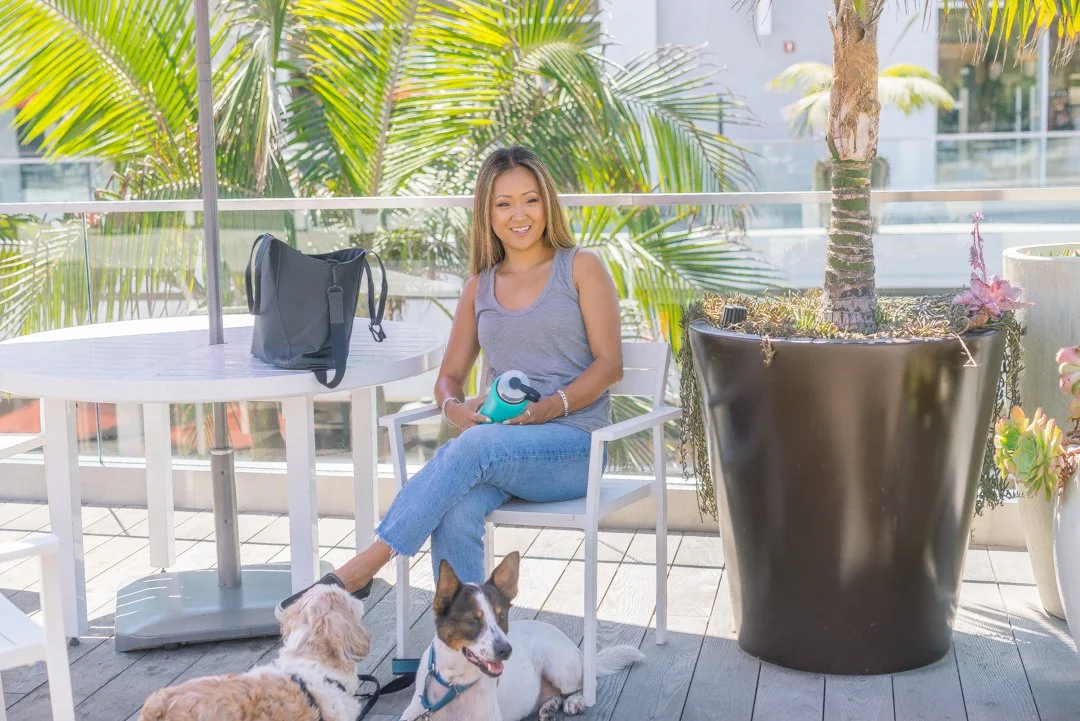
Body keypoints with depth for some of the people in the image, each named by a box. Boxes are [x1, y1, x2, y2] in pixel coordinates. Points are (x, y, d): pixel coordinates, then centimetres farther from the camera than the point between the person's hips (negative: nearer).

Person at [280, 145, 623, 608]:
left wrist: (552, 406, -18)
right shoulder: (479, 288, 18)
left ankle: (361, 569, -31)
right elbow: (449, 377, 16)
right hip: (499, 441, 4)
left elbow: (609, 363, -2)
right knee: (456, 511, -32)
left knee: (476, 445, -35)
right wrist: (456, 408, -9)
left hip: (574, 444, -3)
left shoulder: (582, 267, 6)